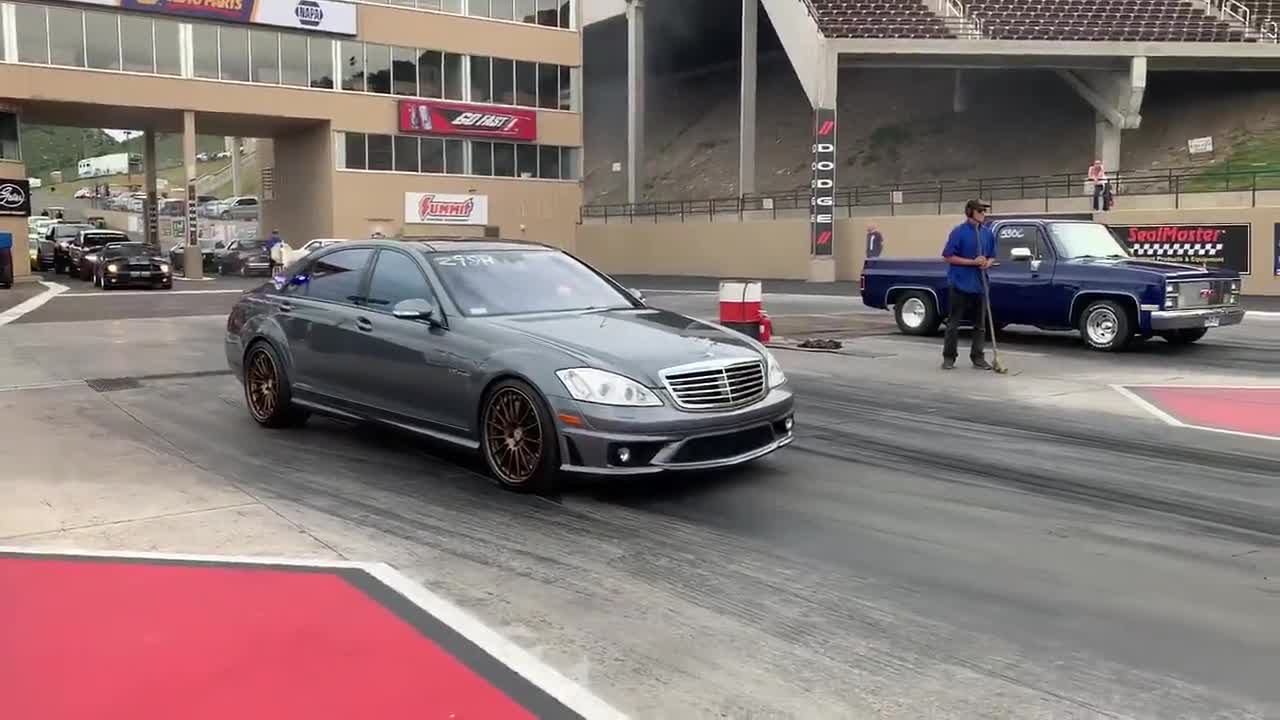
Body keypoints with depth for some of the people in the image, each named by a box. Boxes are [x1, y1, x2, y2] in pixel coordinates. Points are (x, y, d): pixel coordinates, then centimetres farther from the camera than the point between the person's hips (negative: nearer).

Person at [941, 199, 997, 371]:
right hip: (960, 284, -5)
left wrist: (987, 264, -8)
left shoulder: (987, 233, 6)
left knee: (980, 324, 8)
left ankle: (978, 358, 16)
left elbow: (991, 256, 16)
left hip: (979, 284, 5)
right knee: (954, 323, 3)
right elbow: (949, 257, -10)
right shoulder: (959, 232, -8)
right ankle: (948, 357, 11)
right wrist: (972, 262, -17)